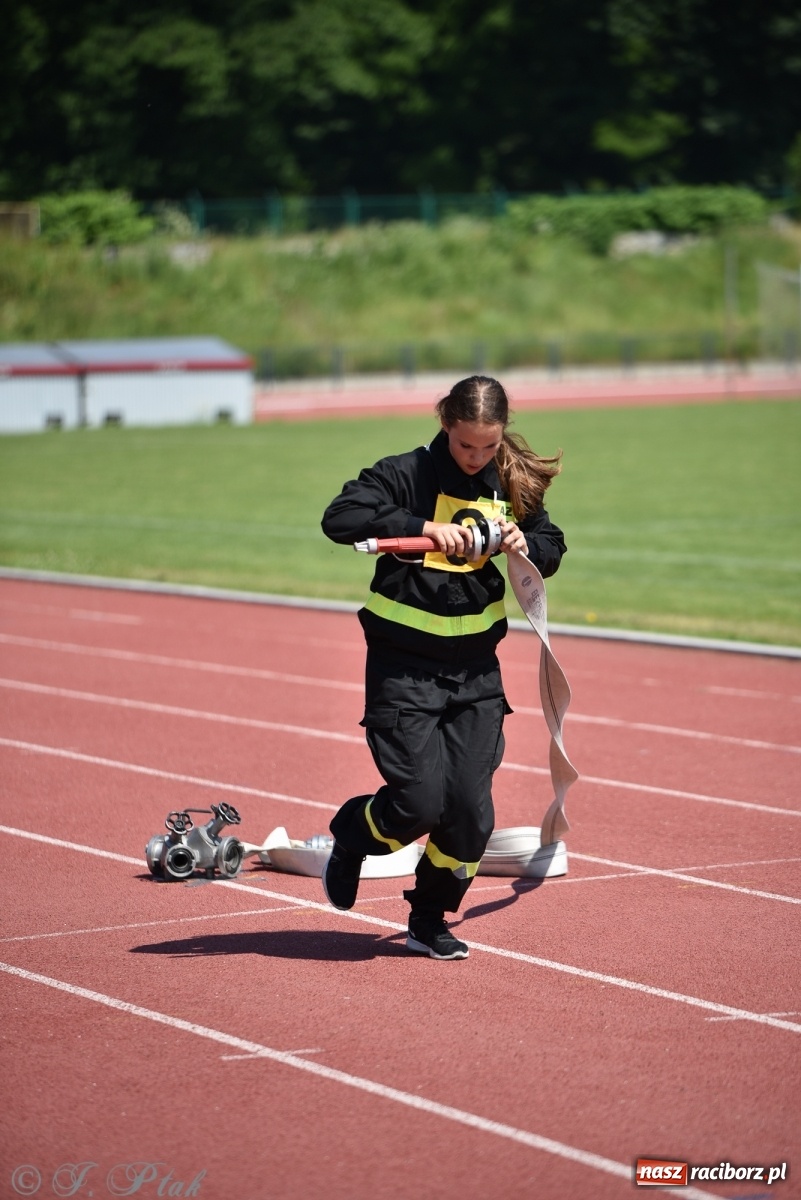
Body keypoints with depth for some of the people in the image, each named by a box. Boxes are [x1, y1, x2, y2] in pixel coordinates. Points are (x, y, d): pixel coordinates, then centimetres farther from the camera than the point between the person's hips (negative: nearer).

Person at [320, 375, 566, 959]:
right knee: (418, 802, -12)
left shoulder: (512, 485, 4)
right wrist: (424, 527, -32)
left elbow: (553, 546, 14)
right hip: (403, 668, -4)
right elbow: (339, 518, -24)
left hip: (476, 672, 4)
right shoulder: (407, 474, -11)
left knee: (470, 811, -2)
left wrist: (526, 545, -10)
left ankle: (430, 922, 20)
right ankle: (350, 838, 23)